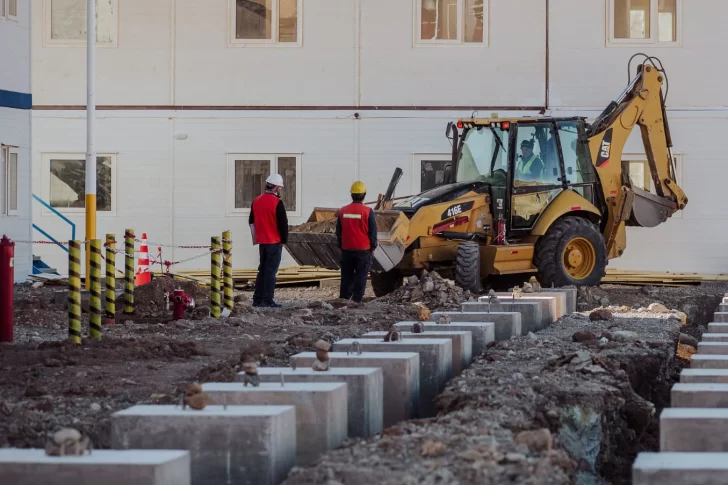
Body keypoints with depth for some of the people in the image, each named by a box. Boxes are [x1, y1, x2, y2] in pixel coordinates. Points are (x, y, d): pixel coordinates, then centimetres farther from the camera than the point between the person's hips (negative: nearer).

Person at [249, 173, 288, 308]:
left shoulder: (257, 201, 8)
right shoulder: (277, 202, -15)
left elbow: (252, 221, 17)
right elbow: (283, 223, -14)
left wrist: (255, 237, 24)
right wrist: (284, 239, -1)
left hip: (262, 241, 7)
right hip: (274, 242, -7)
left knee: (263, 269, 14)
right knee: (271, 270, -3)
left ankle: (257, 299, 14)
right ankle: (267, 300, -5)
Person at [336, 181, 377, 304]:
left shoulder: (342, 211, 2)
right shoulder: (367, 212, -10)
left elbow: (338, 232, 10)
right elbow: (373, 232, -5)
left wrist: (341, 246, 20)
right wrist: (373, 247, 7)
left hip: (347, 250, 4)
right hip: (363, 250, -4)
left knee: (346, 276, 11)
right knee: (361, 276, 1)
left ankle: (344, 298, 11)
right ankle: (356, 300, -3)